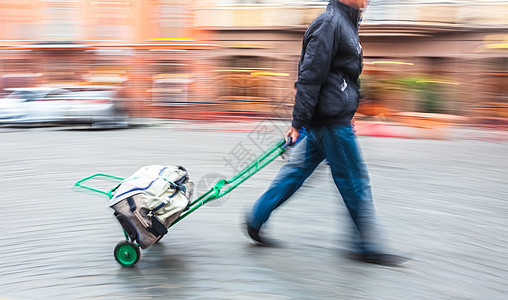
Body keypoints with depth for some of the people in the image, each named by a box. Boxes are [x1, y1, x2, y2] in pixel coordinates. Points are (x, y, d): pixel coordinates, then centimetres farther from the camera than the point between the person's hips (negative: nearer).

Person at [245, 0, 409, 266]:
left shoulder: (345, 22, 18)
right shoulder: (329, 22, -15)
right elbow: (309, 76, -20)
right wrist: (298, 122, -20)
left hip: (335, 117, 10)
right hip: (330, 121, -10)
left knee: (297, 170, 14)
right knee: (355, 181, 1)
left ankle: (256, 218, 24)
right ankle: (368, 247, 16)